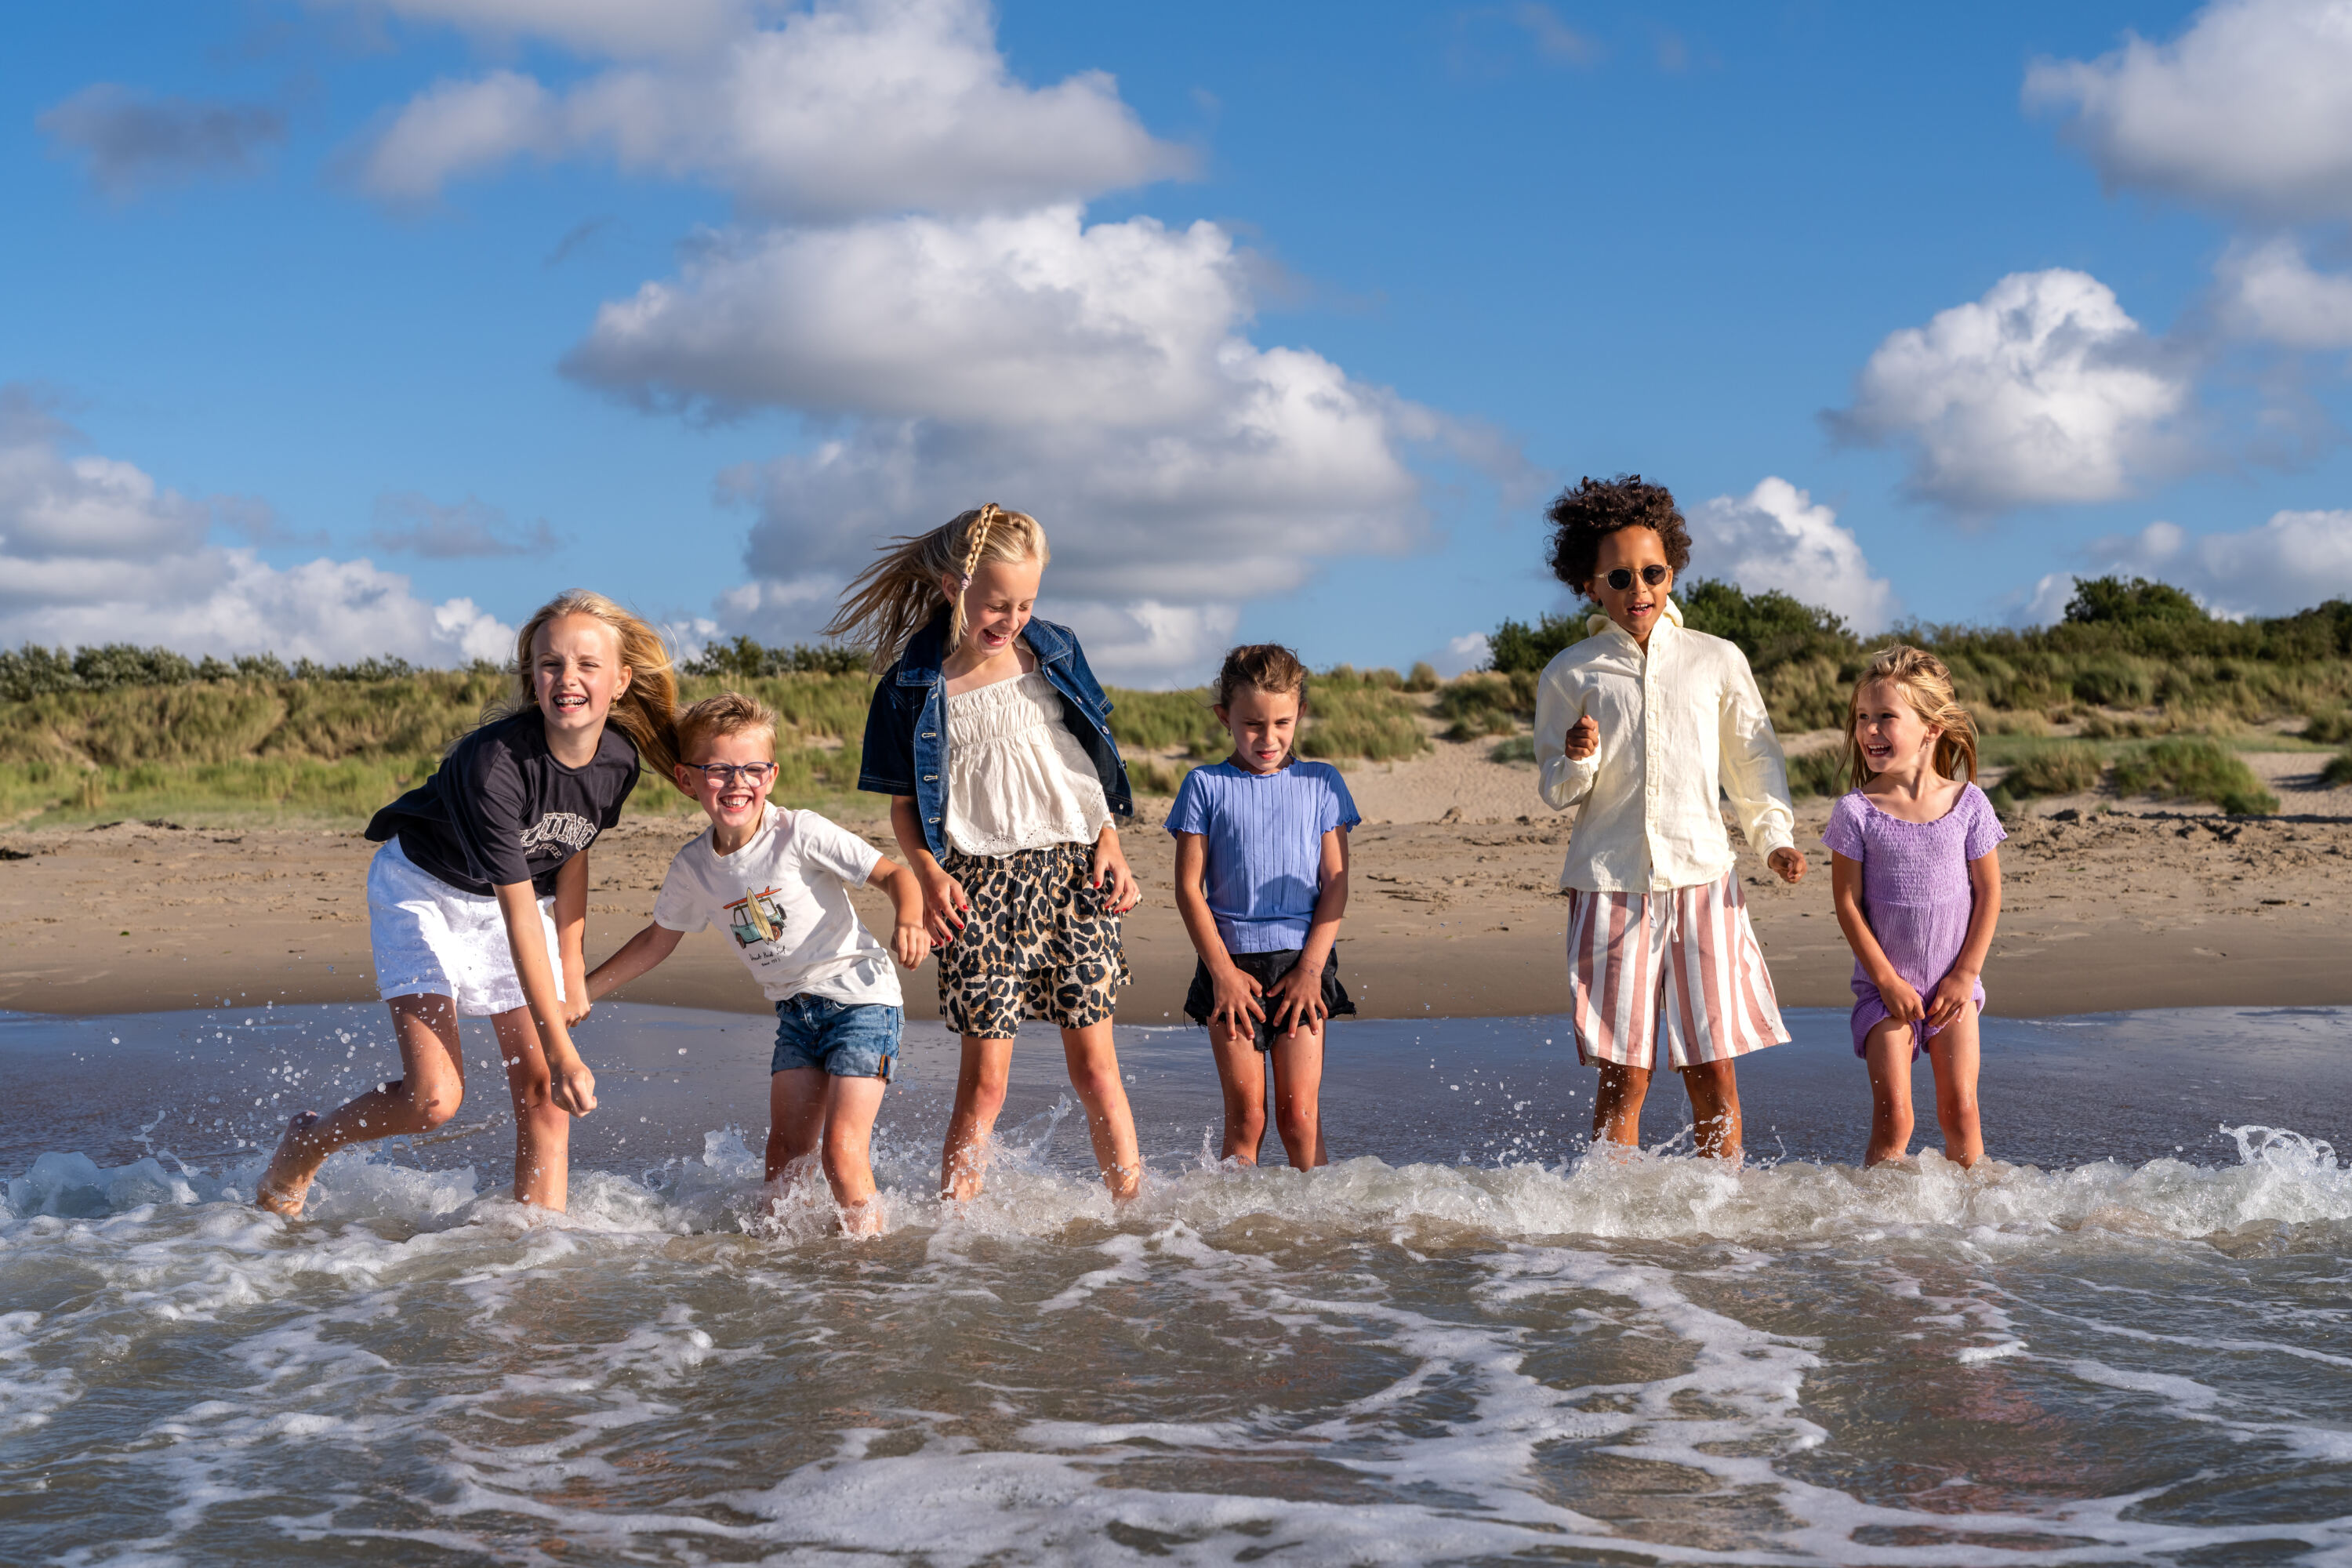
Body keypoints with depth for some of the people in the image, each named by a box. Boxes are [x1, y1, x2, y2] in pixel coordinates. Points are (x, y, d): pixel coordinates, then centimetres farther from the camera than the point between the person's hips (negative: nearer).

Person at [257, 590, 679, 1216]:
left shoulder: (619, 760, -16)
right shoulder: (493, 761, -35)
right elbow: (518, 912, -32)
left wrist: (571, 967, 9)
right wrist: (563, 1050, -30)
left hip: (520, 892, 6)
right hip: (423, 888, -6)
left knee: (543, 1093, -5)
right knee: (434, 1098, -16)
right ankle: (308, 1140, 12)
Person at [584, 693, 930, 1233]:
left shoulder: (800, 834, -17)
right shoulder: (693, 868, 0)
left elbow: (893, 872, -17)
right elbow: (657, 940, 17)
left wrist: (910, 920, -38)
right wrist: (578, 994, 16)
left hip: (860, 998, -6)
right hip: (795, 1010, 6)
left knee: (842, 1148, -14)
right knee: (785, 1154, 1)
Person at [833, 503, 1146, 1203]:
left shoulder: (1055, 653, 7)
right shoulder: (913, 686, -2)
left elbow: (1095, 761, 15)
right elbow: (903, 802, 4)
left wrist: (1110, 847, 3)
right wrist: (929, 875, -12)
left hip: (1070, 869, 2)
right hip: (979, 882, -2)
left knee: (1093, 1064, 3)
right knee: (984, 1076, -3)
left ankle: (1134, 1208, 11)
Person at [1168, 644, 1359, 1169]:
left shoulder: (1321, 783, 7)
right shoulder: (1206, 786, 3)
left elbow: (1335, 884, 4)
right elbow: (1189, 887, 0)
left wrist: (1310, 968, -5)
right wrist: (1222, 971, -7)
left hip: (1301, 965, 1)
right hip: (1232, 963, -1)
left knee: (1300, 1115, -3)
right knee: (1246, 1116, -2)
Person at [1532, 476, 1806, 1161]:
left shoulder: (1717, 661, 8)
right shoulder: (1570, 674, 6)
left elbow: (1753, 761, 18)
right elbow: (1555, 790, 9)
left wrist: (1774, 838, 5)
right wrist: (1578, 760, -13)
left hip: (1702, 879, 1)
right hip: (1609, 883, -1)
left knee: (1714, 1072, 0)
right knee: (1623, 1077, -4)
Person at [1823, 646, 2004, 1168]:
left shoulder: (1967, 803, -4)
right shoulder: (1855, 811, -8)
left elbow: (1989, 893, 1)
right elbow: (1847, 901, -7)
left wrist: (1965, 975, -4)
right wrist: (1887, 980, -10)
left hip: (1953, 986, 1)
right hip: (1885, 985, -1)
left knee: (1959, 1111, 0)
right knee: (1893, 1118, -9)